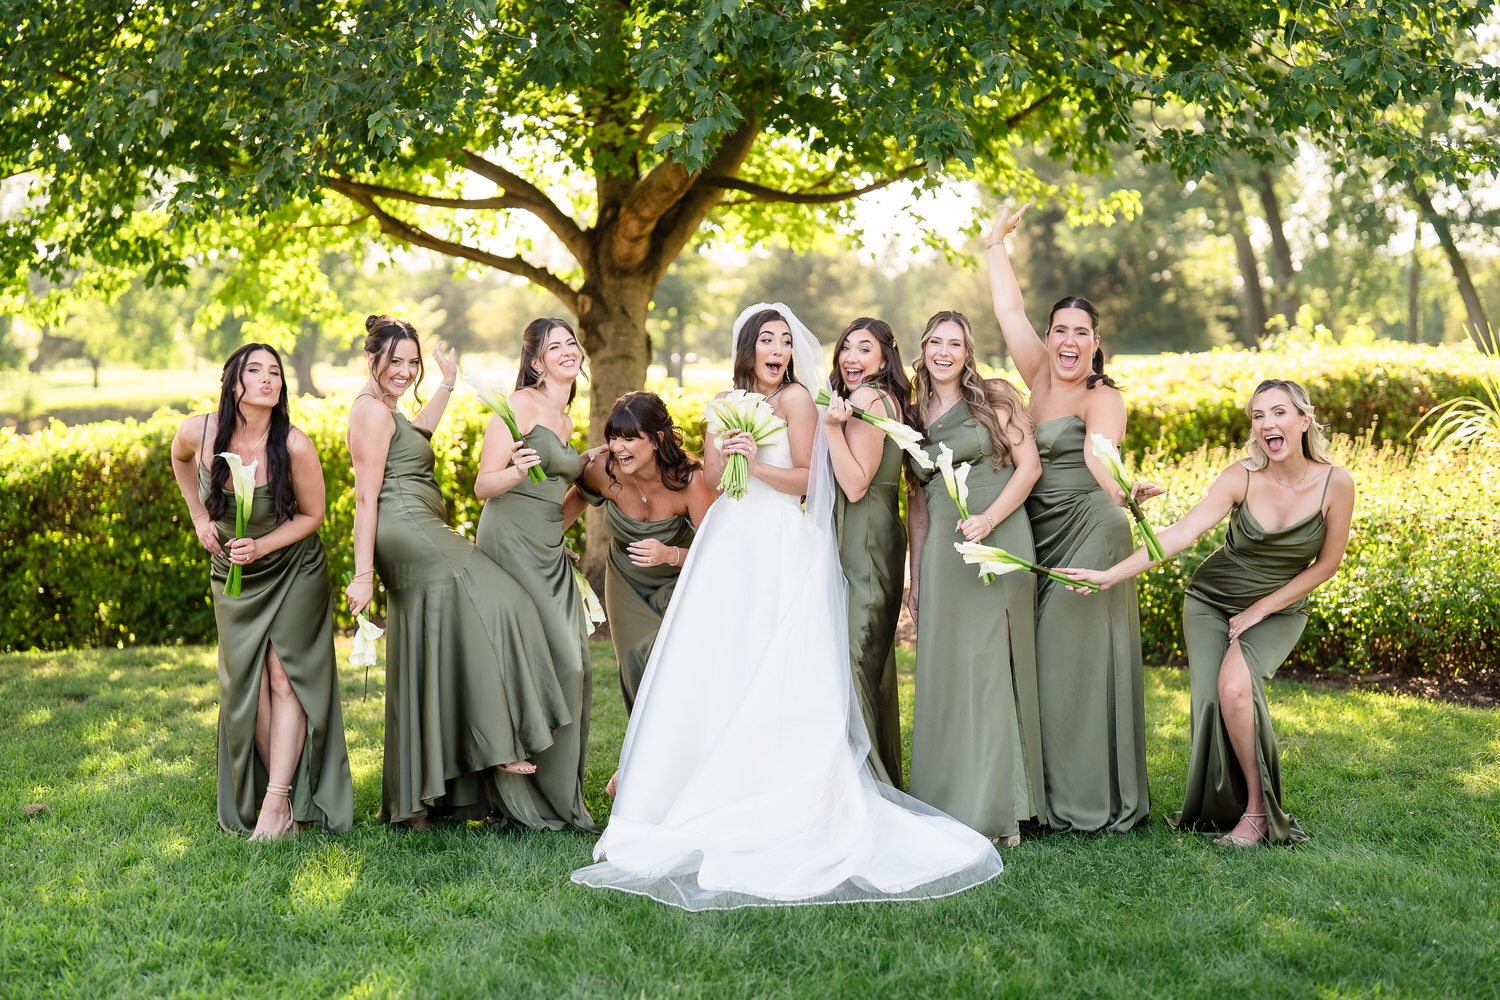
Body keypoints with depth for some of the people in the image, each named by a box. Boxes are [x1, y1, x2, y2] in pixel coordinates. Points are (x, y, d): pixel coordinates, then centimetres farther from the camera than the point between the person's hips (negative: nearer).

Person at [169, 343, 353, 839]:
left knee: (284, 679, -7)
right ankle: (290, 801, 7)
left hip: (295, 572, -3)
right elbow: (179, 458, 10)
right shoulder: (199, 432, -17)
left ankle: (278, 800, -7)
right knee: (248, 682, 0)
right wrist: (199, 517, 5)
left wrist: (262, 546, -23)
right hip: (233, 579, 3)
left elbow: (311, 514, -9)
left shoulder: (294, 446, -24)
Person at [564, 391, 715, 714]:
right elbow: (579, 495, 3)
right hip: (628, 586, 3)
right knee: (636, 670, 0)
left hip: (678, 584, -3)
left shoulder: (689, 480, -32)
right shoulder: (603, 469, -23)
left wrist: (670, 554, -47)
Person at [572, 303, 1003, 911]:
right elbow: (711, 480, 16)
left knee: (772, 674, -8)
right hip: (728, 543, 6)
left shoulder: (796, 397, -1)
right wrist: (721, 453, -5)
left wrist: (756, 462, -19)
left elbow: (804, 478, -4)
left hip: (780, 547, -6)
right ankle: (706, 798, 9)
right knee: (713, 664, 1)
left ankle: (779, 803, -4)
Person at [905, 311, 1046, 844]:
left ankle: (998, 811, 0)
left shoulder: (996, 396, 4)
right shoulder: (917, 415, 15)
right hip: (942, 551, 4)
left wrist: (989, 520, -14)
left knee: (989, 666, -6)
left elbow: (1029, 465, -1)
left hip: (998, 544, -4)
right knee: (944, 670, 2)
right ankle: (949, 805, 10)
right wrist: (915, 576, 14)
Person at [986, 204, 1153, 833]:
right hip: (1040, 534, 7)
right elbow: (1009, 310, 14)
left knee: (1081, 655, -6)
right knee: (1043, 656, 7)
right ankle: (1054, 794, 15)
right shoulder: (1040, 379, 9)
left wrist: (1121, 492, -46)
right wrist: (995, 243, 19)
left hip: (1090, 533, -7)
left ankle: (1095, 801, 2)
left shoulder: (1101, 398, -9)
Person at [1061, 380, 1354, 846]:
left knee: (1236, 685, -28)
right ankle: (1216, 810, 4)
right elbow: (1180, 534, -25)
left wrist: (1260, 610, -9)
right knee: (1210, 698, -19)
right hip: (1211, 601, 1)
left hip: (1278, 610, -1)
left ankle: (1256, 809, -12)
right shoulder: (1242, 478, -18)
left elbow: (1326, 564, -6)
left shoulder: (1335, 483, -16)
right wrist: (1111, 574, -36)